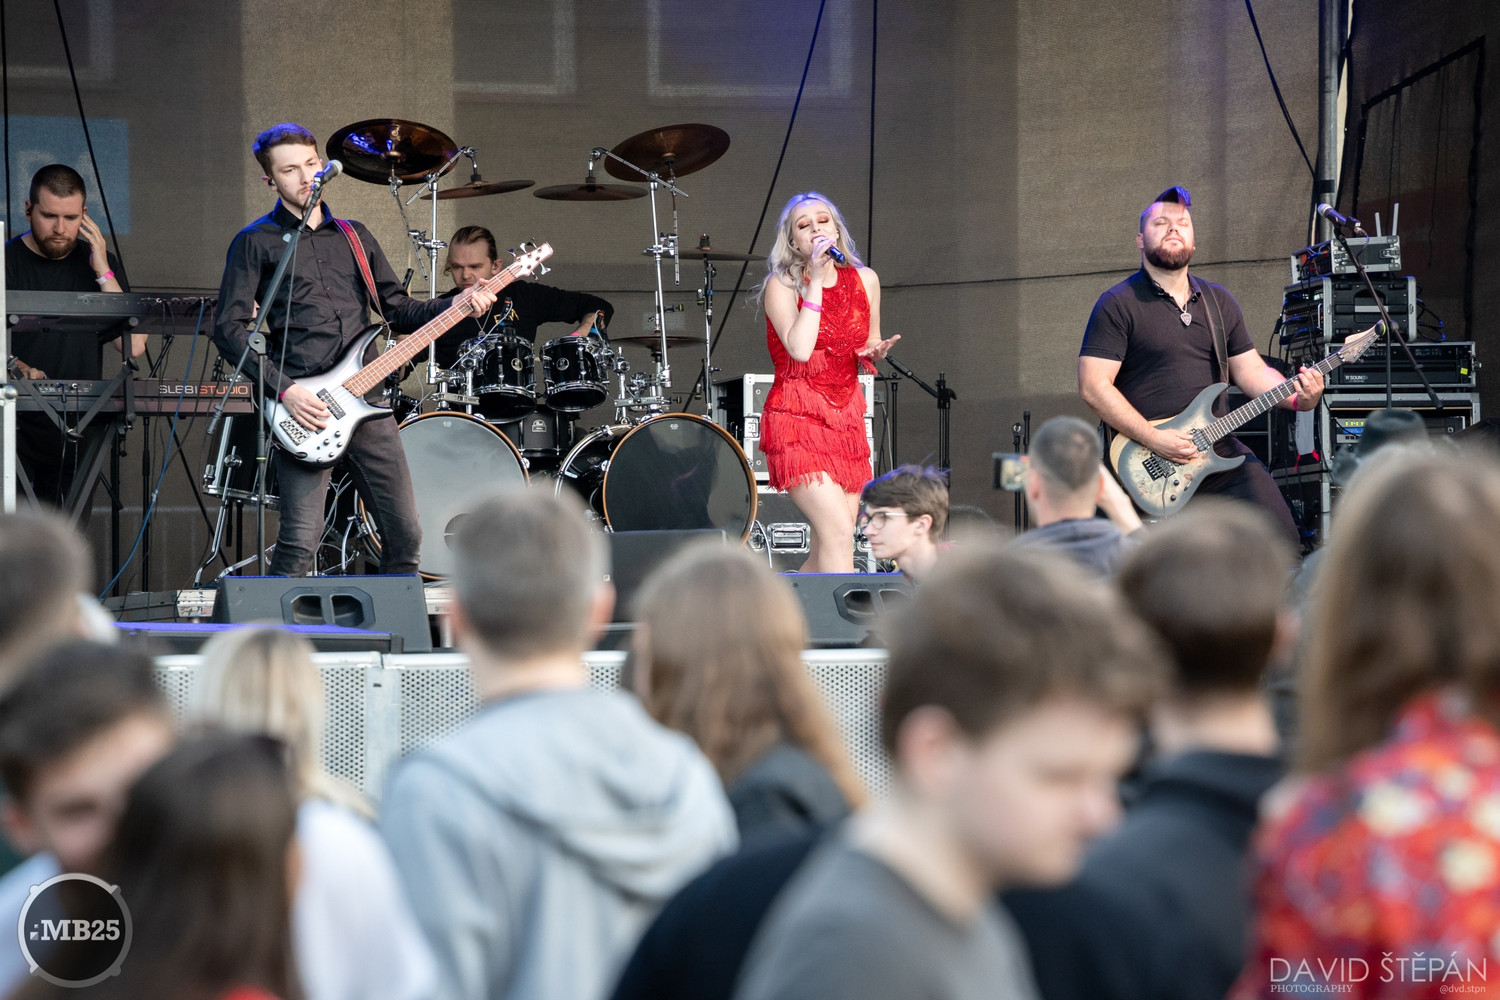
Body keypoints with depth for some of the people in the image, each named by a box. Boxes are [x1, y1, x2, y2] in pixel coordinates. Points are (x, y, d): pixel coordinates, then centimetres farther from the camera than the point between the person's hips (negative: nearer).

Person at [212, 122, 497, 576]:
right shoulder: (257, 242, 2)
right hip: (304, 407, -5)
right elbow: (228, 329, -4)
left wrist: (454, 305, 3)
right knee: (300, 543, -13)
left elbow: (399, 310, 22)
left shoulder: (353, 237, 19)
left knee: (404, 535, 5)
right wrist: (284, 389, -13)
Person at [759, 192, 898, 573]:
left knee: (825, 551, 6)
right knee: (838, 532, -20)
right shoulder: (781, 285, -7)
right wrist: (815, 281, -19)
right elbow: (800, 349, -23)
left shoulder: (865, 281, 7)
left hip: (847, 420, 6)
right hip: (797, 419, -6)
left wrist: (875, 352, -1)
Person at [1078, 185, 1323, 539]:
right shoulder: (1119, 305, -4)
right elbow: (1093, 386, -11)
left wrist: (1297, 398, -6)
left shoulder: (1219, 301, 16)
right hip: (1151, 464, -5)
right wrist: (1154, 440, -18)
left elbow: (1253, 371, 15)